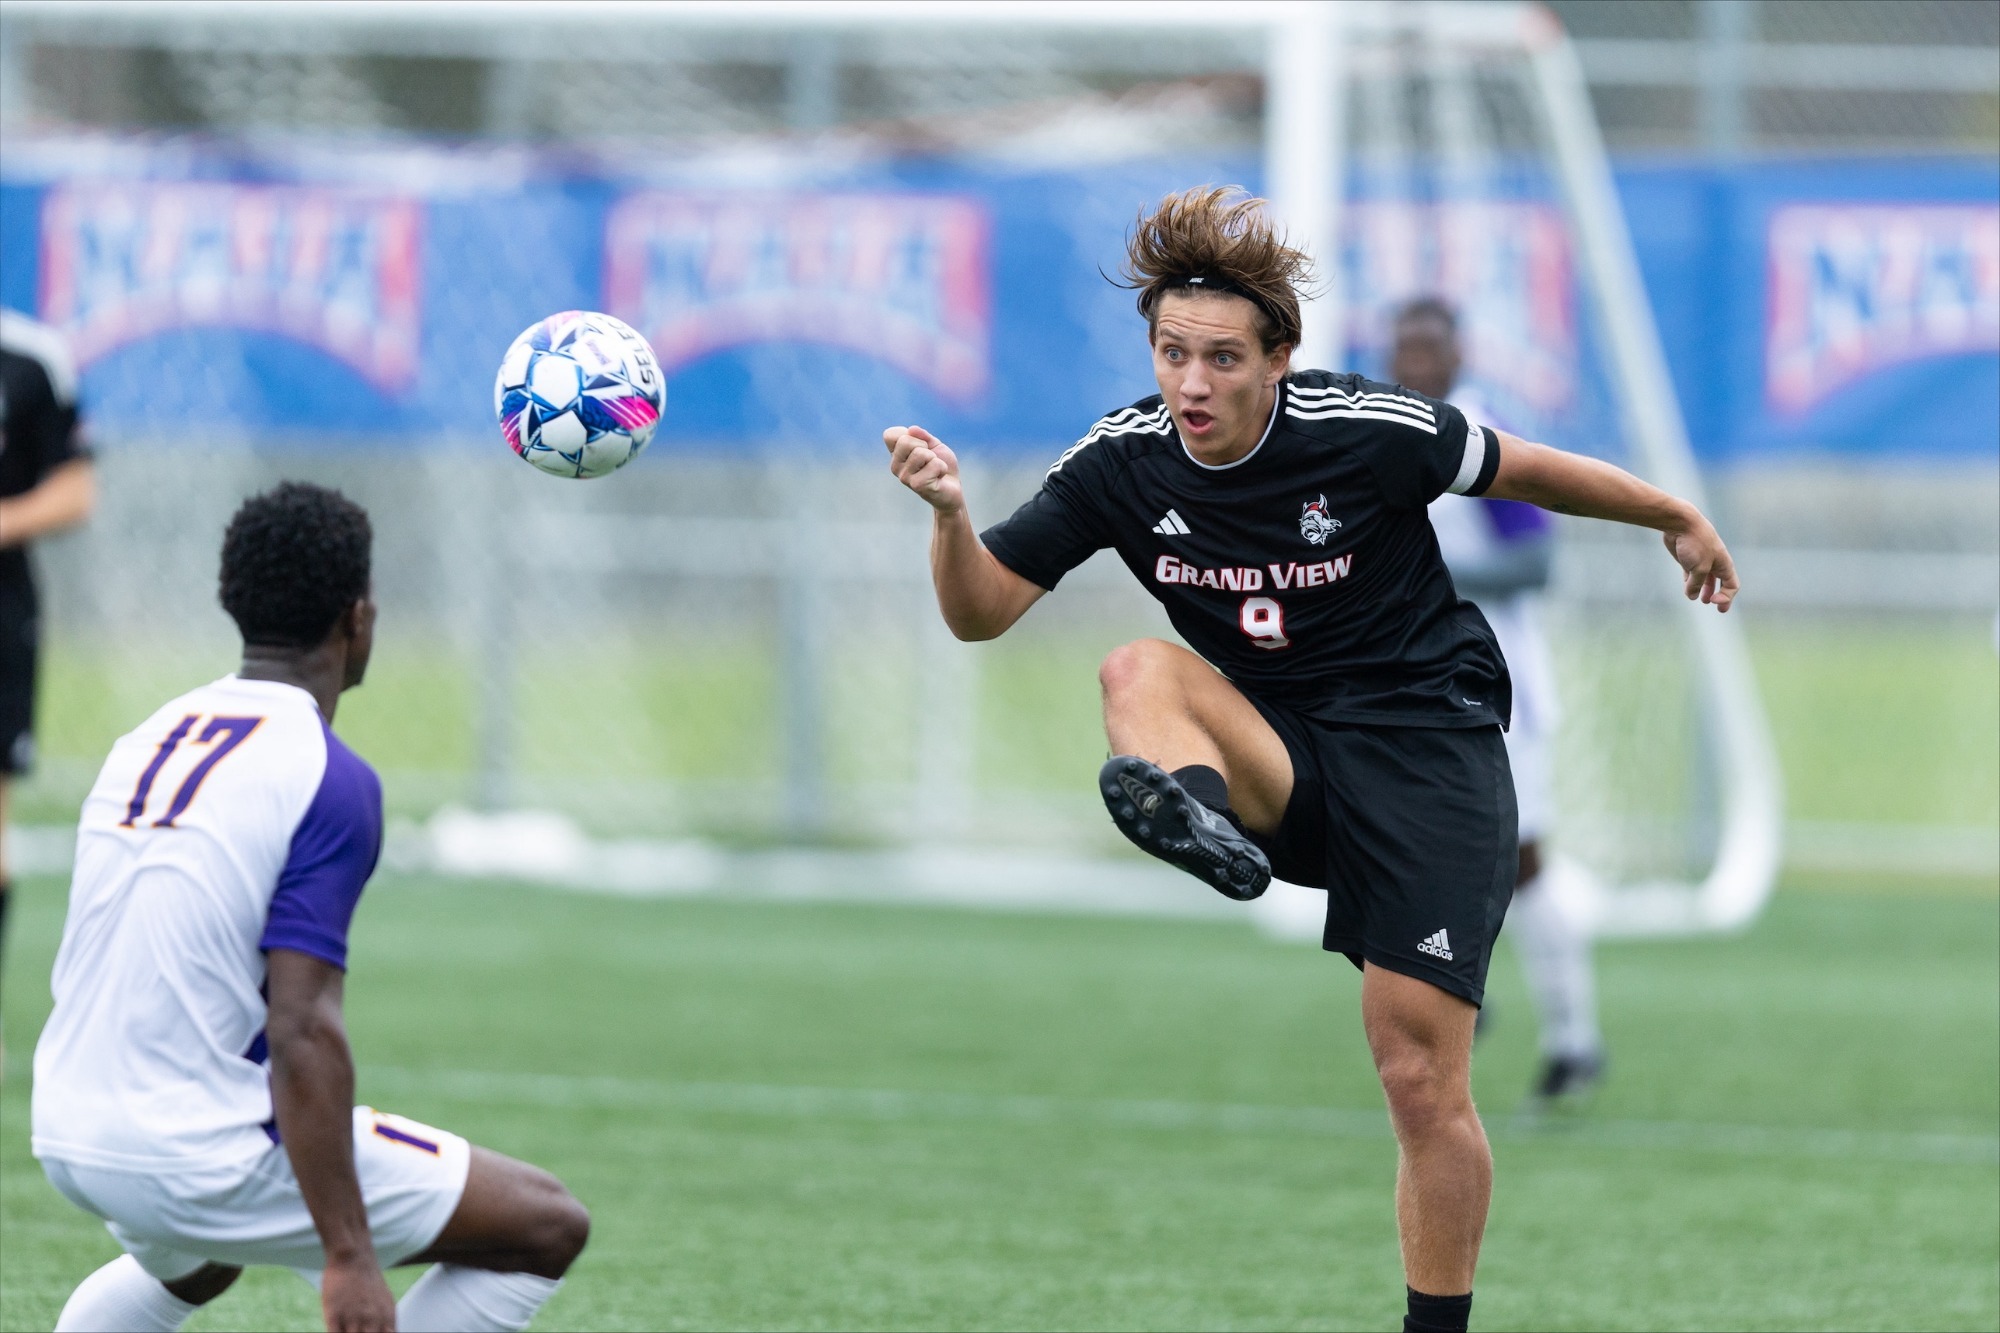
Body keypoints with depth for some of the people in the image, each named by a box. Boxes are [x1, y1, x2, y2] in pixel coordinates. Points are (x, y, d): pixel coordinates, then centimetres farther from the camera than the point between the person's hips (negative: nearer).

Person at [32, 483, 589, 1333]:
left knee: (196, 1261, 42)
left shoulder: (147, 742, 11)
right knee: (547, 1228, 1)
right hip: (202, 1158, -8)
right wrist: (348, 1259, -21)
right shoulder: (329, 781, -14)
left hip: (70, 1137, 8)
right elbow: (302, 1032, -21)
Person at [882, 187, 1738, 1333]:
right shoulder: (1122, 464, -7)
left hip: (1424, 739, -3)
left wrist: (1678, 519, 14)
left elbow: (1525, 471, 1)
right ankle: (1199, 822, -58)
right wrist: (952, 514, -26)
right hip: (1278, 759, 3)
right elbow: (982, 611, -5)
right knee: (1140, 670, -27)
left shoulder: (1369, 433, -16)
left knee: (1424, 1081, -9)